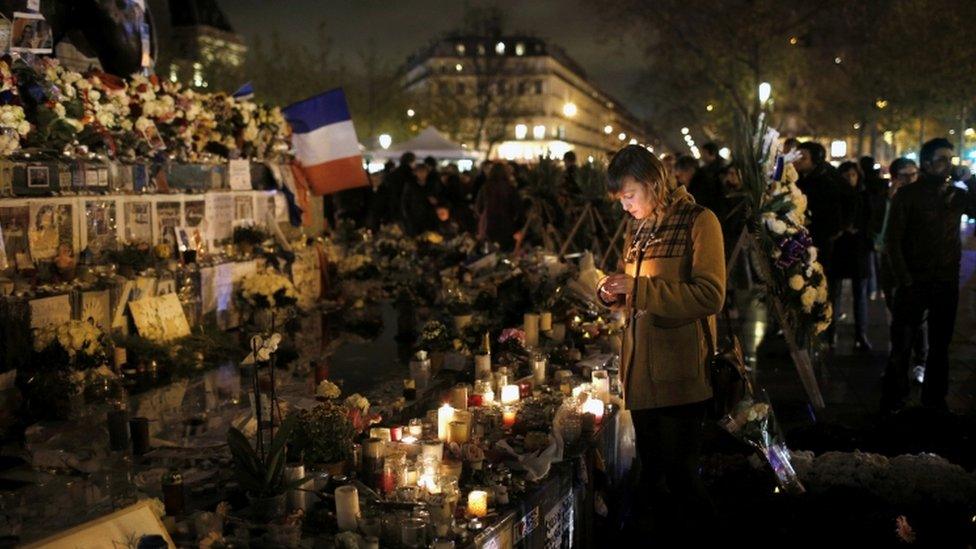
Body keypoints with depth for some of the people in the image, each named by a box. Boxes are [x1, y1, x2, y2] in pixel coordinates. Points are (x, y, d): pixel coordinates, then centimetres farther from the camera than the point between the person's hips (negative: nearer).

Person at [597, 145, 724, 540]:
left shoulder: (698, 222, -7)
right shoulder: (641, 232, 16)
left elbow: (710, 296, -18)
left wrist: (638, 287, -18)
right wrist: (615, 294, 5)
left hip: (679, 374, -8)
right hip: (641, 372, 8)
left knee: (679, 475, -3)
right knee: (651, 475, 14)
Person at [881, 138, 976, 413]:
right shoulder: (907, 195, -3)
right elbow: (892, 240, -6)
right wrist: (904, 280, -13)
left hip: (947, 284, 4)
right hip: (914, 283, -3)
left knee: (940, 345, 10)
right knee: (902, 344, 1)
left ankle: (935, 400, 21)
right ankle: (892, 402, 11)